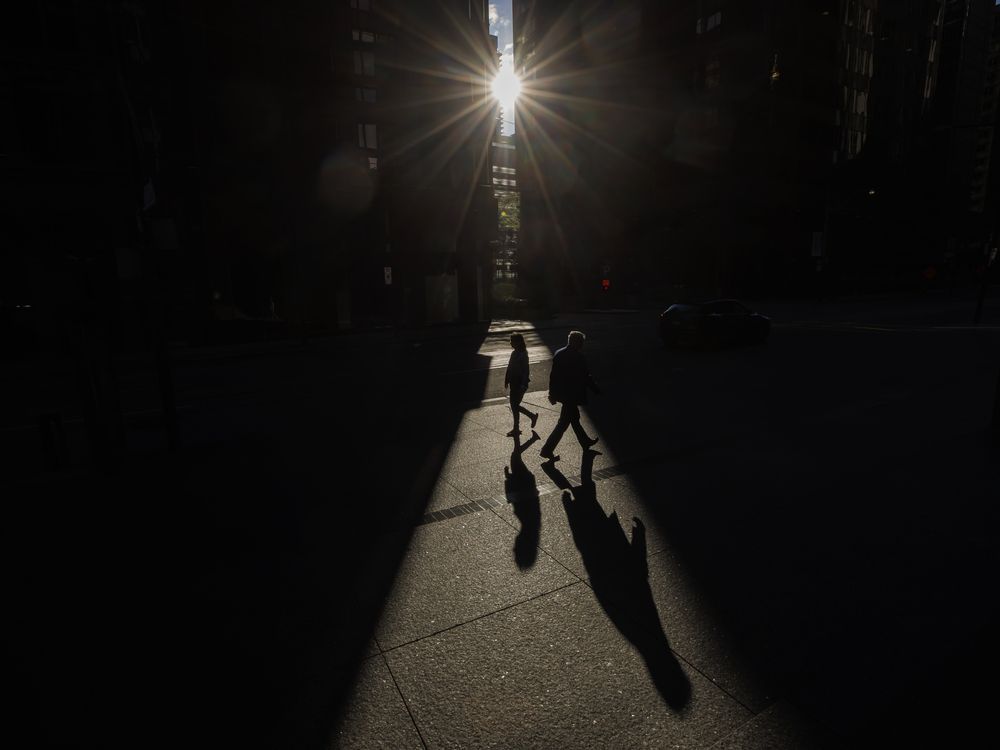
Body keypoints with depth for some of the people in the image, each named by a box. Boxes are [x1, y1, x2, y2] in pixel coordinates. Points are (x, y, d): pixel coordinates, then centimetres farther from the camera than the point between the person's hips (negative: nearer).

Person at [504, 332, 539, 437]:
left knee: (514, 405, 0)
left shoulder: (523, 355, -18)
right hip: (514, 383, 8)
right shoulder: (514, 353, 6)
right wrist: (506, 380, 15)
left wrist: (523, 386, -20)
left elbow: (526, 371, -19)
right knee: (514, 405, 14)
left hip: (520, 384, -8)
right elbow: (509, 367, 14)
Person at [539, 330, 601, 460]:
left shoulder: (558, 354, 1)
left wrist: (552, 394, 12)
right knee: (563, 423, 0)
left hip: (561, 394, 8)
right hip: (573, 395, -8)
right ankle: (547, 449, 1)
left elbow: (553, 375, 5)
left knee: (574, 417, 23)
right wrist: (596, 390, 2)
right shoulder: (579, 358, -19)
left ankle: (585, 441, 42)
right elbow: (586, 377, -13)